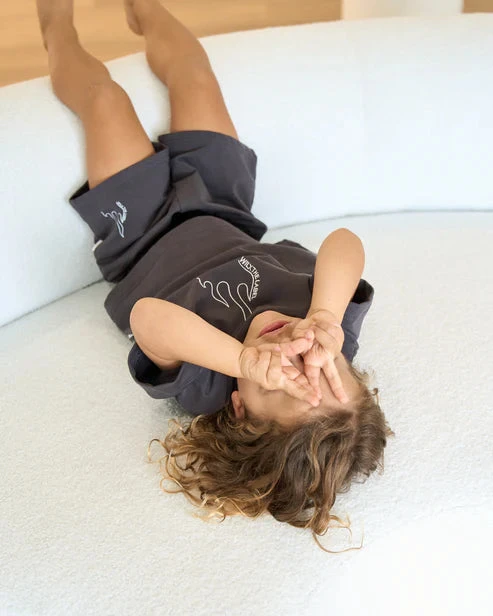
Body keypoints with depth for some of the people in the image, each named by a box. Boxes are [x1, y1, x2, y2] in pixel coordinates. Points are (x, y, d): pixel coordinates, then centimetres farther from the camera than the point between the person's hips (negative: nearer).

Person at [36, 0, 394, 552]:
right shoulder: (339, 334, -38)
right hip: (227, 220, 3)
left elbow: (147, 315, -64)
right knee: (192, 73, 13)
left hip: (141, 244, -3)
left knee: (104, 98, 8)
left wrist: (243, 359, -75)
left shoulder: (200, 385, -45)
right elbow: (344, 243, -52)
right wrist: (325, 322, -68)